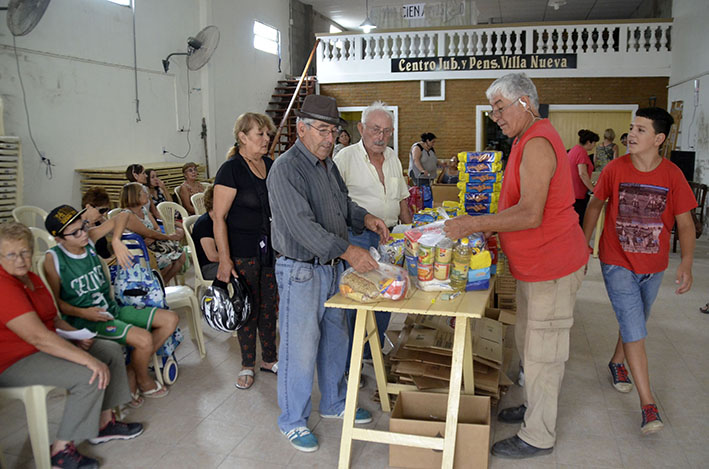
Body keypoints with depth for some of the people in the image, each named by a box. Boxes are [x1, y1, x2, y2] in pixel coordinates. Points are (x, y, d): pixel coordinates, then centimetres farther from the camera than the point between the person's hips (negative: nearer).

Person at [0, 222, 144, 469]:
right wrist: (89, 359, -33)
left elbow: (51, 318, 19)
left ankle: (104, 423, 12)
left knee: (112, 351, 4)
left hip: (44, 346, 10)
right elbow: (38, 337, -32)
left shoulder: (31, 278, 8)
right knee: (89, 376, -26)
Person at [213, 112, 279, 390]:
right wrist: (224, 260, -19)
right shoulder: (231, 169, -11)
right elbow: (219, 217, -14)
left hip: (272, 249, 6)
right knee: (248, 307, 4)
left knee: (270, 305, 13)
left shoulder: (270, 165, 8)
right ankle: (247, 366, 22)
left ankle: (269, 359, 29)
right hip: (243, 252, -6)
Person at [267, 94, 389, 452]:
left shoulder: (328, 164, 11)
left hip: (331, 267, 9)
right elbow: (302, 225, -27)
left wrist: (365, 218, 2)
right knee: (300, 348, 2)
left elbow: (343, 204, 23)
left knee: (335, 340, 19)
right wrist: (347, 251, -33)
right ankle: (292, 421, 21)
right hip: (300, 271, -8)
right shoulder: (286, 169, -18)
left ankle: (334, 403, 39)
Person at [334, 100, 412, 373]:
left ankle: (374, 352, 32)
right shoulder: (345, 158, -9)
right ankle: (348, 363, 14)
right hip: (357, 238, -6)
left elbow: (402, 199, 20)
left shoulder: (393, 159, 11)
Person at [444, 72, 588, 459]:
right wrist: (486, 229, 10)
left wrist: (475, 224, -26)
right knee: (526, 341, 21)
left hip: (552, 266, -10)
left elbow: (530, 215, -29)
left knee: (541, 352, 0)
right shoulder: (528, 140, 14)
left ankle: (538, 437, 15)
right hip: (534, 265, 11)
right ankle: (533, 407, 38)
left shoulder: (537, 145, -21)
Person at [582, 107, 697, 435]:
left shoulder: (672, 175, -9)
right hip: (618, 263, -2)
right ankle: (648, 405, 0)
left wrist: (686, 263, -14)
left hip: (653, 266, 2)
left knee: (634, 324, 20)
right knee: (635, 330, -6)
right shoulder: (615, 169, -10)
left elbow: (685, 223, -5)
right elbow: (595, 204, 5)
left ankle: (617, 363, 48)